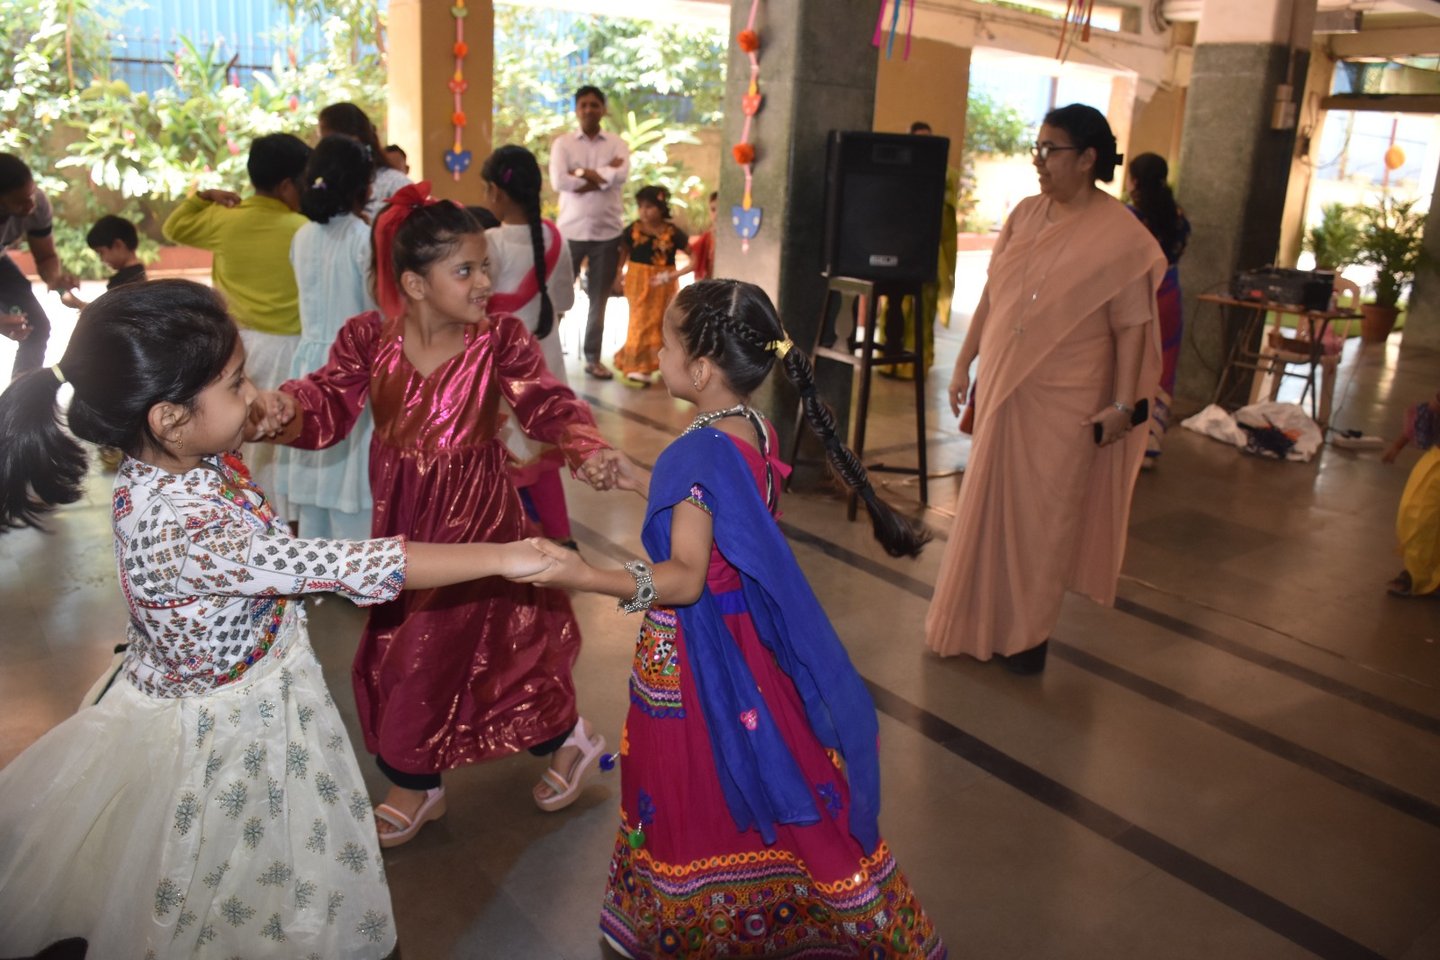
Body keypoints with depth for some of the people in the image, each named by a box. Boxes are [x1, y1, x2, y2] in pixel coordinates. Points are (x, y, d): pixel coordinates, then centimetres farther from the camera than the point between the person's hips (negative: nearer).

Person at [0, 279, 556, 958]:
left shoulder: (181, 458, -12)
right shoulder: (175, 529, -39)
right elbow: (345, 567, -41)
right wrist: (499, 557, -39)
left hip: (261, 693, 8)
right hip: (222, 731, -8)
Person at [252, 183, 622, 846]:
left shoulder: (499, 339, -15)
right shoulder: (367, 339, -10)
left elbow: (546, 404, -19)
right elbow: (329, 410, -12)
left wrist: (586, 449, -39)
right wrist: (287, 410, -35)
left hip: (477, 518, -4)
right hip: (403, 520, 4)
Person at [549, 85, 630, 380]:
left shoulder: (617, 144, 5)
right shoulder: (563, 143, 2)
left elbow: (621, 176, -16)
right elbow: (558, 181, -15)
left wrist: (583, 173, -13)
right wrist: (602, 175, -12)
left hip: (607, 233, 1)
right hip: (570, 231, -1)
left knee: (599, 300, 9)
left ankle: (593, 358, 19)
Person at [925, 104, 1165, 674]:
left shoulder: (1122, 236, -10)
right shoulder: (1026, 215, 6)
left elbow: (1132, 327, -10)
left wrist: (1122, 403, -12)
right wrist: (965, 362, 11)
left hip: (1064, 403, -5)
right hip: (1002, 387, 5)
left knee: (1042, 514, 5)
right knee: (989, 507, 12)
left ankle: (1026, 633, 22)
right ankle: (981, 622, 28)